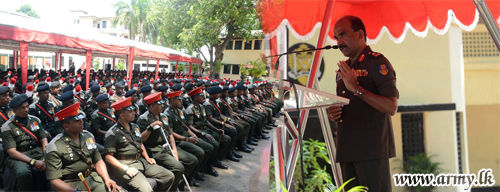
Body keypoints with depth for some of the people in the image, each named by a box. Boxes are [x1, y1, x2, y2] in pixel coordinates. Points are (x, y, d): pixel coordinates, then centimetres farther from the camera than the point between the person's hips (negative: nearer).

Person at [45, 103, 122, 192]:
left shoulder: (88, 136, 9)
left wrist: (107, 179, -3)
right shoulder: (54, 147, -8)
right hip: (72, 184, -4)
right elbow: (54, 180, -10)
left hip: (93, 178, 4)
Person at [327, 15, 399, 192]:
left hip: (372, 149, -7)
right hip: (347, 150, 7)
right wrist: (334, 114, 5)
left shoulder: (378, 63, -6)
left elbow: (391, 107, -17)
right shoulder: (343, 69, 18)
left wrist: (357, 88, -21)